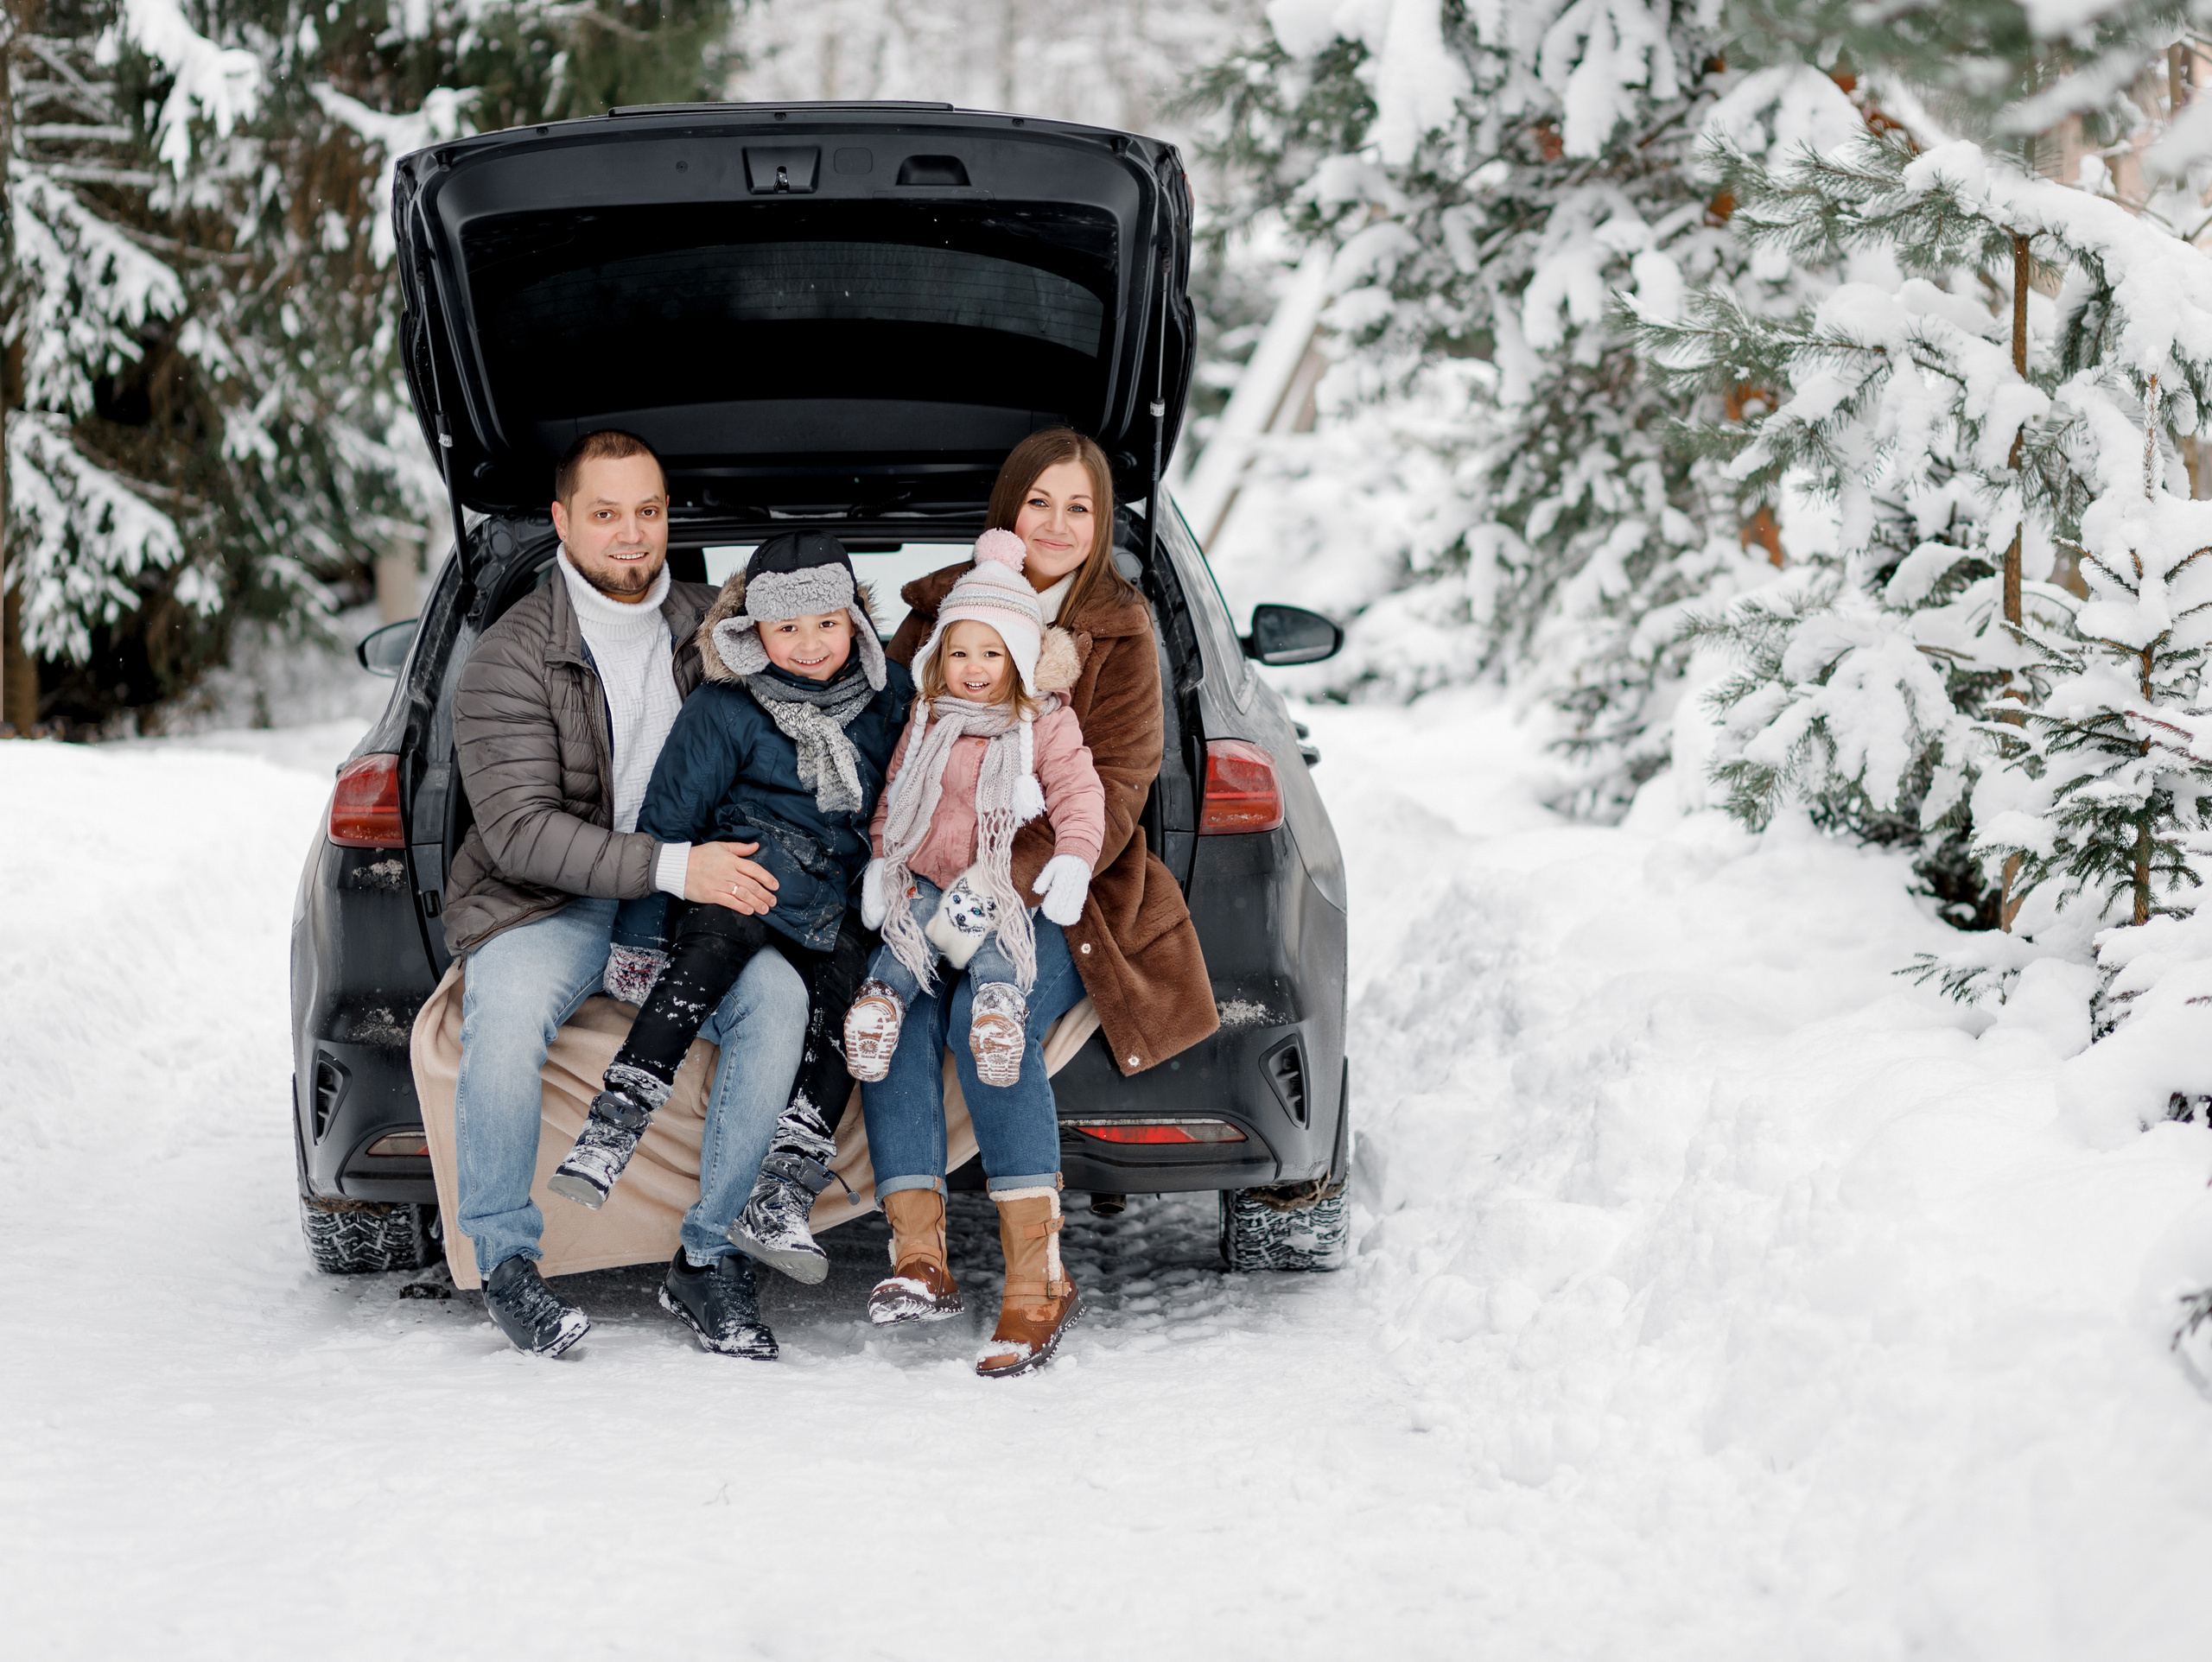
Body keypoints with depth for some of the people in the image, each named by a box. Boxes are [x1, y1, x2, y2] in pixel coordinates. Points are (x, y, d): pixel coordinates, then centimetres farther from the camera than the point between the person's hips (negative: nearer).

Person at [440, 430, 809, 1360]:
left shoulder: (710, 631, 8)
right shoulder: (513, 657, -7)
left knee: (777, 997, -25)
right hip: (543, 902, -3)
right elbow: (519, 831, -16)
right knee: (505, 1019, -35)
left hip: (686, 899, 4)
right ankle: (506, 1259, -16)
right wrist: (672, 867, -26)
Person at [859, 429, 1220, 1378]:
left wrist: (1007, 876, -20)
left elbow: (1112, 794, -5)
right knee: (893, 1007, -29)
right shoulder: (936, 611, 11)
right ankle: (918, 1256, -33)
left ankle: (1037, 1277, -28)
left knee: (989, 1018, -31)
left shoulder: (1119, 637, 4)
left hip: (1058, 895, -2)